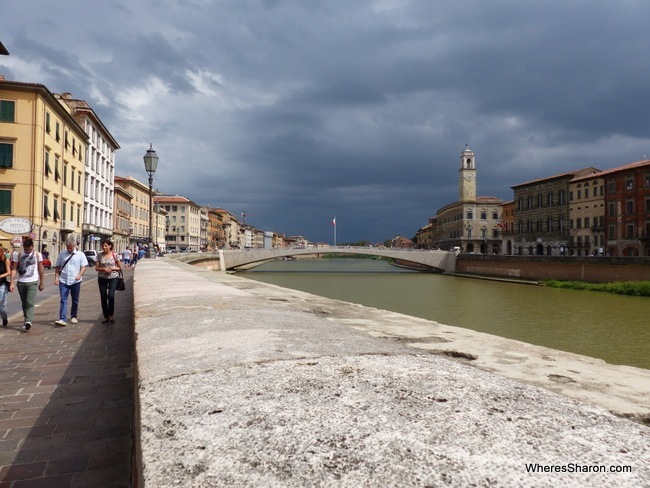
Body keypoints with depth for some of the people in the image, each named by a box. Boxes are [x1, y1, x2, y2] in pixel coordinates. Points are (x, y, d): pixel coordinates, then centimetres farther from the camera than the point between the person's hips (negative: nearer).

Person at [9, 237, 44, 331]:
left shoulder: (37, 255, 0)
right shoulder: (17, 254, 1)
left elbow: (40, 270, 6)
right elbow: (14, 269, -1)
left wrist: (41, 283, 9)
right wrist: (12, 283, -9)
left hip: (32, 282, -2)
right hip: (21, 282, 2)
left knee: (30, 303, -15)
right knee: (24, 303, 12)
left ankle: (28, 321, -25)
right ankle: (26, 320, 24)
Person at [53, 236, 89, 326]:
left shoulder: (80, 255, 2)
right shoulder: (62, 254, 6)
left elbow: (83, 267, -1)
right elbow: (58, 267, 9)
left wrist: (79, 275, -18)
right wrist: (56, 277, -1)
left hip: (75, 281, 0)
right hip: (63, 281, 0)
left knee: (75, 300, 11)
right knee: (63, 300, -8)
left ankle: (73, 317, 26)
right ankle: (62, 319, -13)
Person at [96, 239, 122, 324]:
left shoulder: (114, 255, -1)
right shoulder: (100, 256, 4)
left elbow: (120, 267, 4)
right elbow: (96, 267, 4)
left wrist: (112, 268, -13)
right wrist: (104, 269, -14)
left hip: (113, 278, -2)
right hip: (102, 278, 3)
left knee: (111, 296, -15)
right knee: (103, 297, 5)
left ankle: (111, 315, 6)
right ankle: (106, 317, 17)